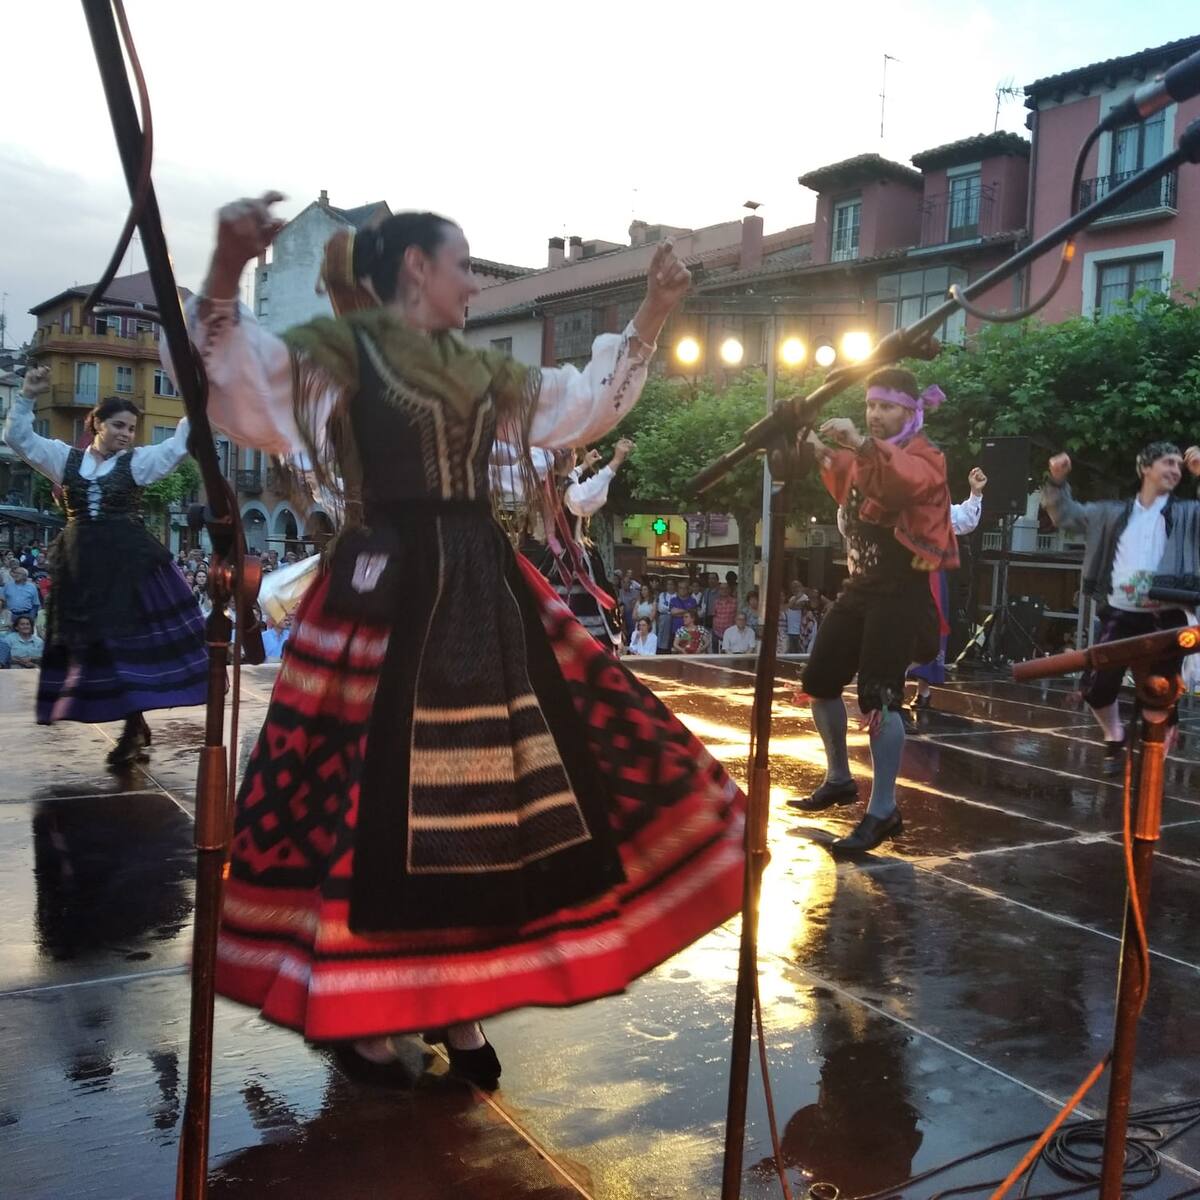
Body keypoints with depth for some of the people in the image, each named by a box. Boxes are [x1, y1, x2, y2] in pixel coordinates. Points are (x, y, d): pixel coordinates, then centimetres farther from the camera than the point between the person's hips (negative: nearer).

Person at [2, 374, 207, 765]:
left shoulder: (139, 461, 4)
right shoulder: (66, 458, 11)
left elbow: (180, 444, -3)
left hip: (129, 562, -3)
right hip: (80, 566, 3)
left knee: (130, 640, -5)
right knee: (88, 644, 4)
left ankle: (134, 726, 2)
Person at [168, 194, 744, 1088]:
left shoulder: (479, 373, 17)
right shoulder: (338, 352, -2)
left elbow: (588, 403, 24)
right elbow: (240, 382, -19)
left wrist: (653, 314, 20)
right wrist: (227, 270, -35)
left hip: (486, 594, 7)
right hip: (387, 596, -7)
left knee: (494, 791, 7)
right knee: (377, 791, -1)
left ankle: (456, 998, 23)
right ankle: (356, 1006, 19)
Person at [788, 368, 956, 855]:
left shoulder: (924, 455, -10)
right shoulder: (866, 451, 13)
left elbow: (910, 479, -34)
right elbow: (848, 491, 30)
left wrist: (861, 443, -48)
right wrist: (827, 458, 9)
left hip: (901, 591, -8)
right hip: (861, 585, 8)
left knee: (878, 696, -15)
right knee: (819, 681, 11)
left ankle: (883, 812, -7)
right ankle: (839, 780, 29)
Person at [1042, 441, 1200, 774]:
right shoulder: (1113, 513, 14)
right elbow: (1065, 514, 21)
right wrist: (1057, 481, 5)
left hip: (1165, 620, -1)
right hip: (1120, 616, 2)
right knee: (1096, 685, 1)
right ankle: (1115, 738, 29)